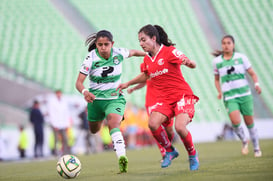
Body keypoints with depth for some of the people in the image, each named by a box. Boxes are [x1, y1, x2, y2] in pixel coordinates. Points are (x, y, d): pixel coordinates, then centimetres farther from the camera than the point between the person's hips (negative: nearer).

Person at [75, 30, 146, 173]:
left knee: (113, 124, -29)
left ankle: (122, 157, -41)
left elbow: (133, 52, 12)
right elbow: (79, 82, -23)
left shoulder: (119, 53, -12)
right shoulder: (91, 59, -18)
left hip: (115, 98, -1)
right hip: (95, 98, 1)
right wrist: (85, 92, -44)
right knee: (94, 130, 21)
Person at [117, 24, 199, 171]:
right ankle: (170, 151, 3)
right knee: (153, 123, -22)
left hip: (182, 95, -5)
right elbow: (145, 76, 32)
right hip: (163, 98, 5)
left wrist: (188, 62, -35)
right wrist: (128, 84, 32)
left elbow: (192, 65, -12)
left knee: (179, 127, -26)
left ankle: (193, 155, 3)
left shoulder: (169, 51, -8)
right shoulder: (147, 59, 11)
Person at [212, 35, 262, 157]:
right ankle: (244, 141, 8)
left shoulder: (241, 57, 2)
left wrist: (256, 84, -14)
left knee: (249, 123, 4)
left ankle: (256, 148, 24)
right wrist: (220, 92, 2)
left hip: (244, 94, 0)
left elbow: (252, 74, 5)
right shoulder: (217, 61, 6)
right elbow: (216, 79, 19)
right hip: (229, 98, 0)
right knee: (235, 121, -21)